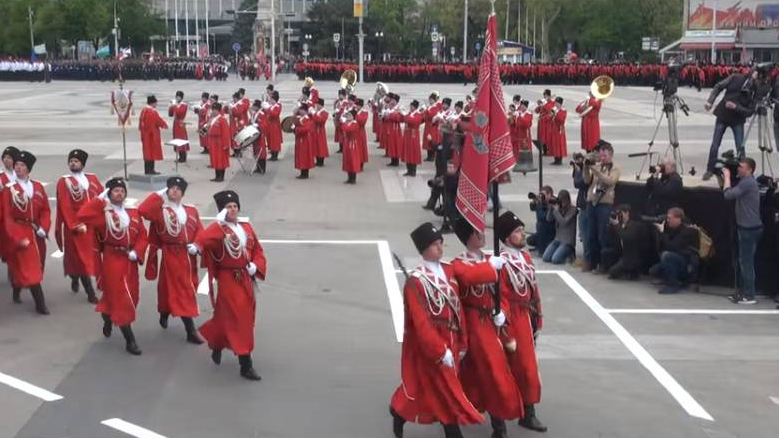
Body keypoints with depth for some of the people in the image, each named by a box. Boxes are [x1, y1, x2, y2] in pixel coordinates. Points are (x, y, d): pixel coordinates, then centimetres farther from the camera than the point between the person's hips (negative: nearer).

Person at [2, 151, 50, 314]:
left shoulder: (38, 187, 4)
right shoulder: (9, 190, -8)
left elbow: (46, 210, 7)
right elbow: (7, 217, -10)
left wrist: (43, 228, -9)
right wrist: (19, 238, -16)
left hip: (36, 234, 5)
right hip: (19, 234, -5)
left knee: (37, 266, 14)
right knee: (29, 269, -7)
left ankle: (17, 292, 38)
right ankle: (40, 304, -5)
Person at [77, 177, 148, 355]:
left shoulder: (133, 214, 7)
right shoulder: (103, 214, -7)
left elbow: (143, 236, 5)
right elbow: (83, 215, -25)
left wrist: (136, 252, -12)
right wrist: (100, 199, -19)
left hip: (130, 262, 6)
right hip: (112, 261, -6)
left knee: (131, 297, 17)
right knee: (122, 300, -5)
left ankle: (108, 320, 47)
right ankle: (130, 341, 0)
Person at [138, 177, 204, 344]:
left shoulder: (192, 211, 7)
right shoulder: (160, 211, -3)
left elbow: (200, 233, 7)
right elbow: (142, 210, -20)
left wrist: (196, 245, -12)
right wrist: (158, 195, -13)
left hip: (188, 257, 5)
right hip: (171, 256, -5)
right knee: (182, 293, -6)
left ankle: (164, 315, 44)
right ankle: (191, 332, -4)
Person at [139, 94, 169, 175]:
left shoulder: (143, 111, 8)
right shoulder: (153, 112, -18)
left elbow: (141, 122, 14)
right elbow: (159, 121, -12)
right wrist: (165, 125, 6)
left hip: (145, 134, 9)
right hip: (152, 135, -8)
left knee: (147, 152, 13)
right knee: (152, 152, -3)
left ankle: (147, 170, 16)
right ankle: (150, 170, -3)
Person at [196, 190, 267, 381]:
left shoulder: (246, 228, 7)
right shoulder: (218, 230, -12)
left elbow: (258, 251, 14)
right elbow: (201, 241, -33)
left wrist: (256, 266, -4)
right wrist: (218, 222, -32)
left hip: (245, 280, 6)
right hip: (228, 280, -6)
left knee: (246, 319, 17)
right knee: (238, 321, -7)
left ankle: (216, 345, 44)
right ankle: (246, 366, -1)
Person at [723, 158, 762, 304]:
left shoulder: (747, 182, -17)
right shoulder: (747, 181, 17)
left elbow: (728, 195, -22)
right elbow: (734, 194, 16)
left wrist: (727, 176, -10)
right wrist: (726, 179, 7)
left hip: (749, 229, -11)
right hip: (745, 227, 11)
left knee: (746, 262, -6)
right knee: (741, 261, 15)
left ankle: (749, 296, -3)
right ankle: (741, 291, 22)